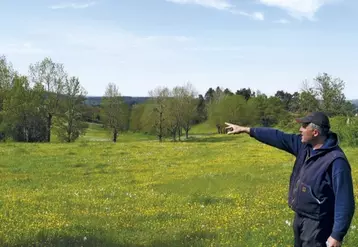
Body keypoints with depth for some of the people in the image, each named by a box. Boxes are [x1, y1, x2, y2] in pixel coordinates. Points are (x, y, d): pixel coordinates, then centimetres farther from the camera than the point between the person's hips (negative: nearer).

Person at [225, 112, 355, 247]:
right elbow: (277, 137, 7)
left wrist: (337, 235, -24)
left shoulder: (336, 161, -25)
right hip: (300, 217, 9)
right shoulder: (305, 145, -1)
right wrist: (245, 129, 10)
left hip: (316, 224, -8)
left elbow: (345, 201, -25)